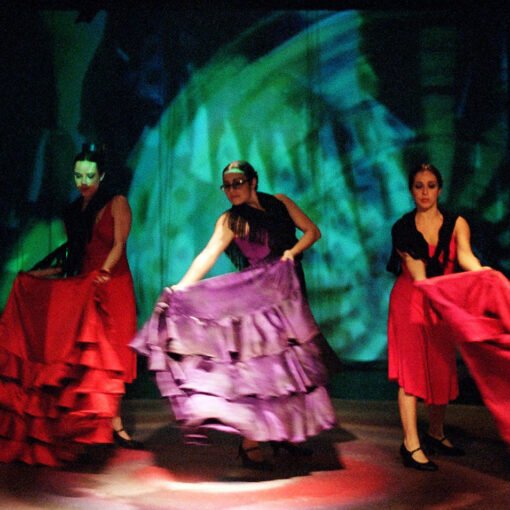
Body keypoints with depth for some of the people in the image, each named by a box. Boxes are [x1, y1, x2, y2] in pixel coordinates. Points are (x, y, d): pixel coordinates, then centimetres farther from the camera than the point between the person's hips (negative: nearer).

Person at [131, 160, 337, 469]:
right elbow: (208, 255, -16)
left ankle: (282, 433, 14)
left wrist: (293, 250, -11)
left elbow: (312, 231, 8)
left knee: (288, 363, 6)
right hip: (256, 295, -4)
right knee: (257, 365, -11)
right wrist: (180, 287, -29)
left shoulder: (279, 203, 7)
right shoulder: (231, 221, -3)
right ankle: (250, 442, -9)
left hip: (289, 293, 4)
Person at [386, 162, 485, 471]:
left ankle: (436, 434, 23)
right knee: (412, 369, -9)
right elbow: (417, 273, -13)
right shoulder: (402, 229, -3)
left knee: (442, 369, 7)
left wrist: (481, 272, -42)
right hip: (410, 301, -2)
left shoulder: (456, 224, 0)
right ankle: (411, 444, -11)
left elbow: (465, 254, -20)